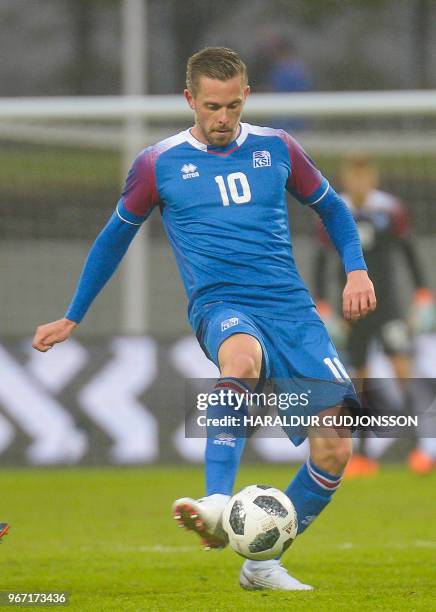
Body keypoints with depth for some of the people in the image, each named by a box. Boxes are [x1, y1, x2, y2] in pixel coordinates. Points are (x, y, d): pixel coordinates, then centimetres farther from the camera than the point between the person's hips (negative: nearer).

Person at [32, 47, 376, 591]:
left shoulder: (276, 149, 11)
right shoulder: (159, 164, 5)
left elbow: (330, 207, 25)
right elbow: (116, 236, 19)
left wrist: (356, 268, 8)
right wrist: (71, 318, 23)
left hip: (293, 310, 3)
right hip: (221, 306, -3)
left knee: (334, 449, -12)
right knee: (241, 352, -42)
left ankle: (263, 564, 8)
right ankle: (217, 508, -55)